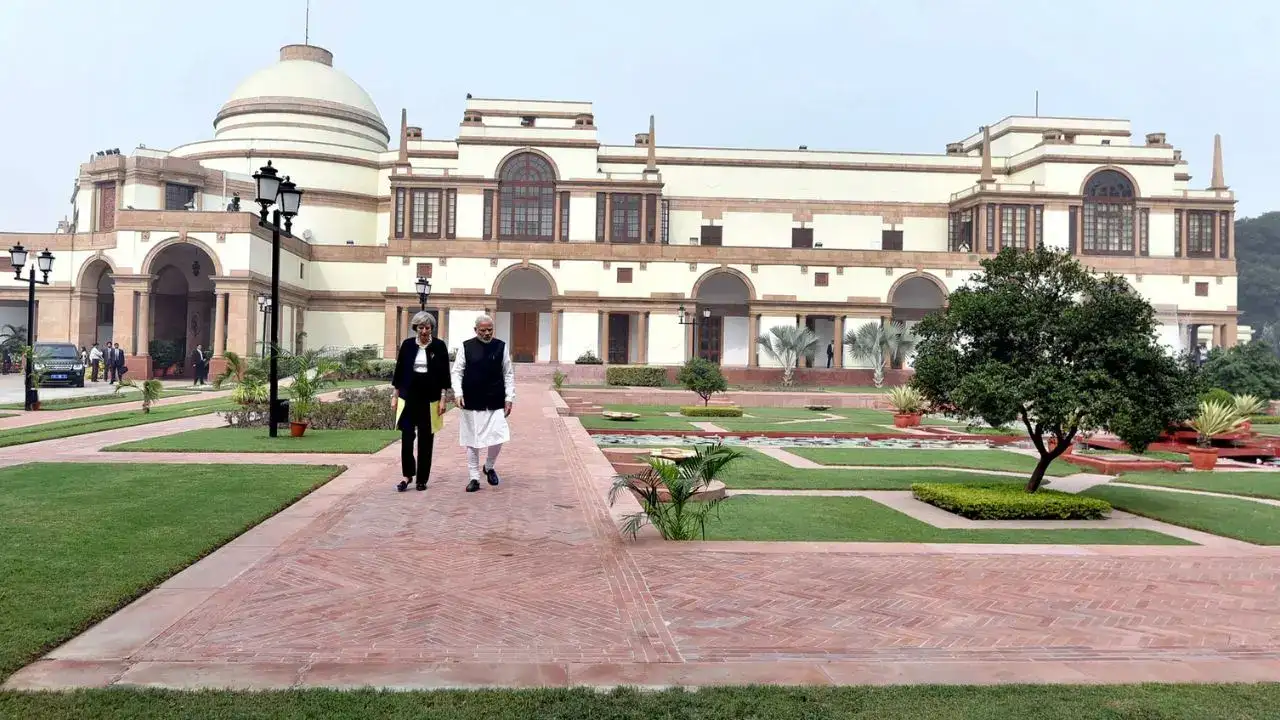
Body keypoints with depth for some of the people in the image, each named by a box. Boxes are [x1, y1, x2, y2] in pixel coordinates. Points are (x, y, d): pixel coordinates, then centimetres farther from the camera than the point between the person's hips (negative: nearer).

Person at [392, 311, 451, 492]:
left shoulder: (439, 346, -1)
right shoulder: (407, 345, 3)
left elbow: (444, 374, 0)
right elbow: (399, 370, 8)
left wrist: (443, 399, -5)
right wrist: (395, 395, 6)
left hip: (430, 397, -1)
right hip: (409, 396, 1)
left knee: (426, 439, 4)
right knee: (407, 436, -6)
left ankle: (422, 479, 13)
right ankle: (407, 475, 8)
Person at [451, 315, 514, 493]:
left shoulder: (501, 347, 3)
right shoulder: (466, 347, 1)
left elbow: (508, 374, 7)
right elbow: (457, 372, 3)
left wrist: (509, 398, 1)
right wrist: (458, 393, -11)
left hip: (495, 403, 0)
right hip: (472, 404, 0)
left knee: (497, 439, -5)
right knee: (472, 442, 5)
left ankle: (489, 467, 24)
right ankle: (474, 478, 17)